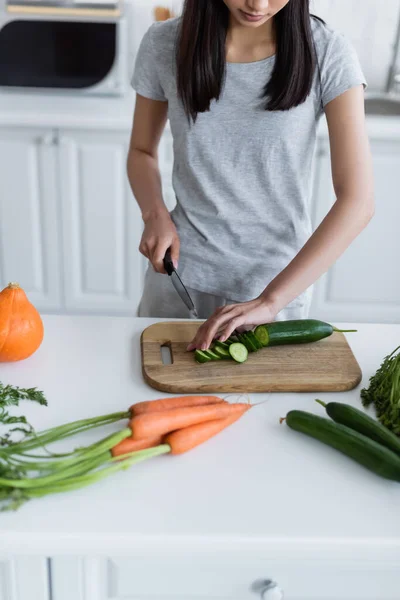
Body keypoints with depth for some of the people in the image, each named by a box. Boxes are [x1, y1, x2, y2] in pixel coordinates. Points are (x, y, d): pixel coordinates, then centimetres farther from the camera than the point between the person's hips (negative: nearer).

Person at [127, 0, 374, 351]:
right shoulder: (164, 44, -7)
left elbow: (357, 201, -18)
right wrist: (156, 215, -14)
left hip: (280, 280, -1)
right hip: (180, 275, 2)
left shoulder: (327, 54, -14)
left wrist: (269, 301, -25)